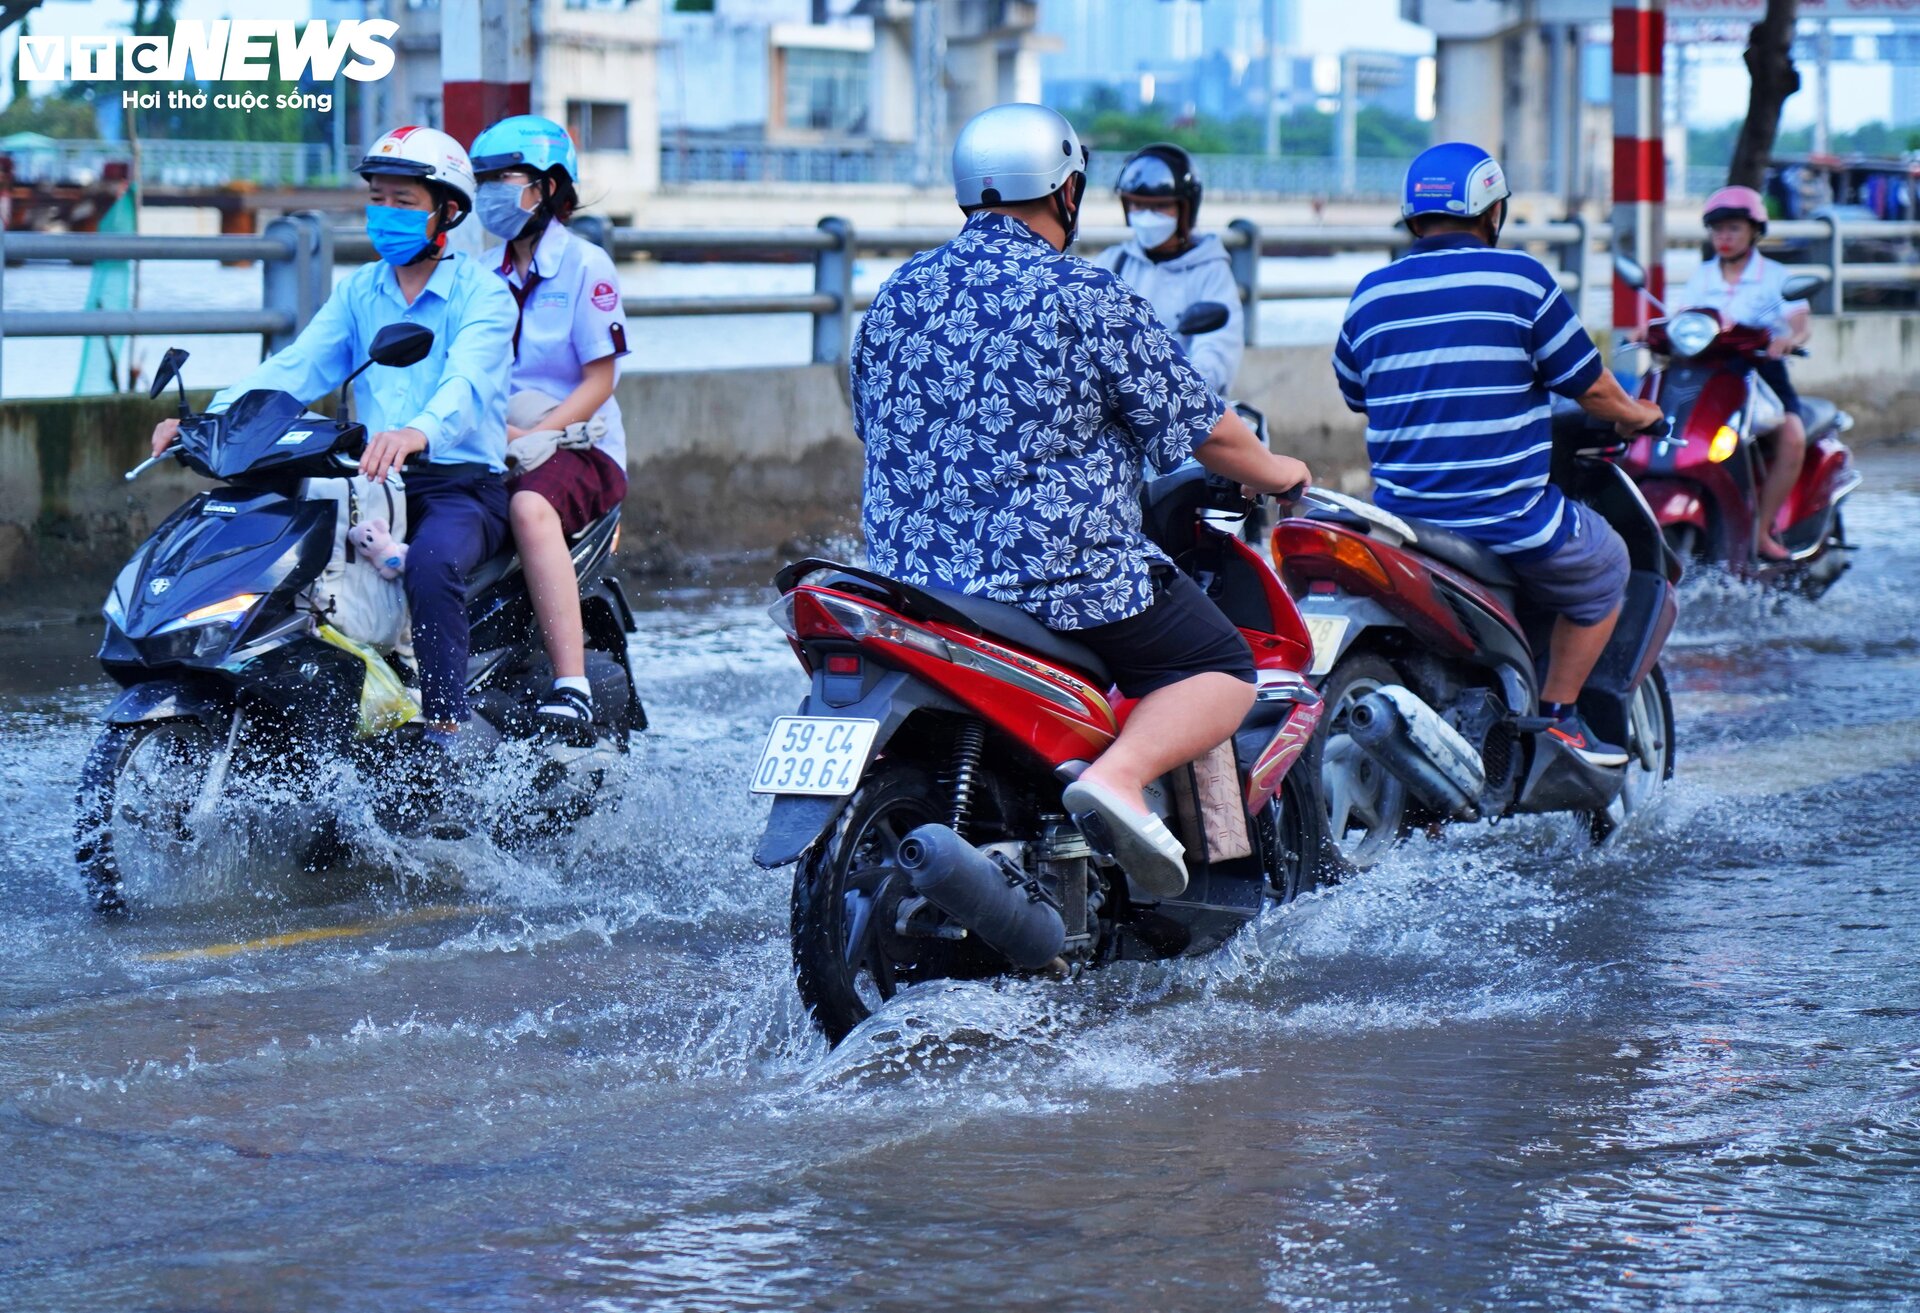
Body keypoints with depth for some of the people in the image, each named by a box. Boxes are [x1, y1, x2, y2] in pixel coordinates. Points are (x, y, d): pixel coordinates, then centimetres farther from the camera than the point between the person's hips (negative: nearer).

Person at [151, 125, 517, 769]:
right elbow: (295, 368, 3)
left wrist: (418, 433, -46)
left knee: (430, 565, -37)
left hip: (462, 483, -6)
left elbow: (468, 381, -23)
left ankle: (447, 739, -31)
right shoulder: (358, 292, 15)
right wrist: (209, 419, -14)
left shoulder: (482, 293, -4)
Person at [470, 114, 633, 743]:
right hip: (494, 447, 7)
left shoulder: (585, 265, -2)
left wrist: (536, 436, -19)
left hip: (578, 445, -7)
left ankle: (572, 691, -45)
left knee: (530, 506, -38)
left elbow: (599, 379, -7)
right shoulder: (489, 276, 17)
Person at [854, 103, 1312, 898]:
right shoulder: (1085, 296, -9)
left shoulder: (897, 296, 9)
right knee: (1223, 672, 5)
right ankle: (1117, 776, -20)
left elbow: (874, 431, 22)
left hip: (908, 580, 7)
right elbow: (1204, 430, -5)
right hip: (1064, 578, -7)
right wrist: (1274, 472, 16)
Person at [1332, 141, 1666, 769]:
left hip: (1401, 521, 5)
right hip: (1509, 519, -5)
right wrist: (1634, 414, 21)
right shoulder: (1519, 278, -6)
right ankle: (1557, 718, 18)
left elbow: (1354, 392, 21)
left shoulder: (1372, 293, 7)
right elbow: (1590, 388, -1)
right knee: (1602, 565, 21)